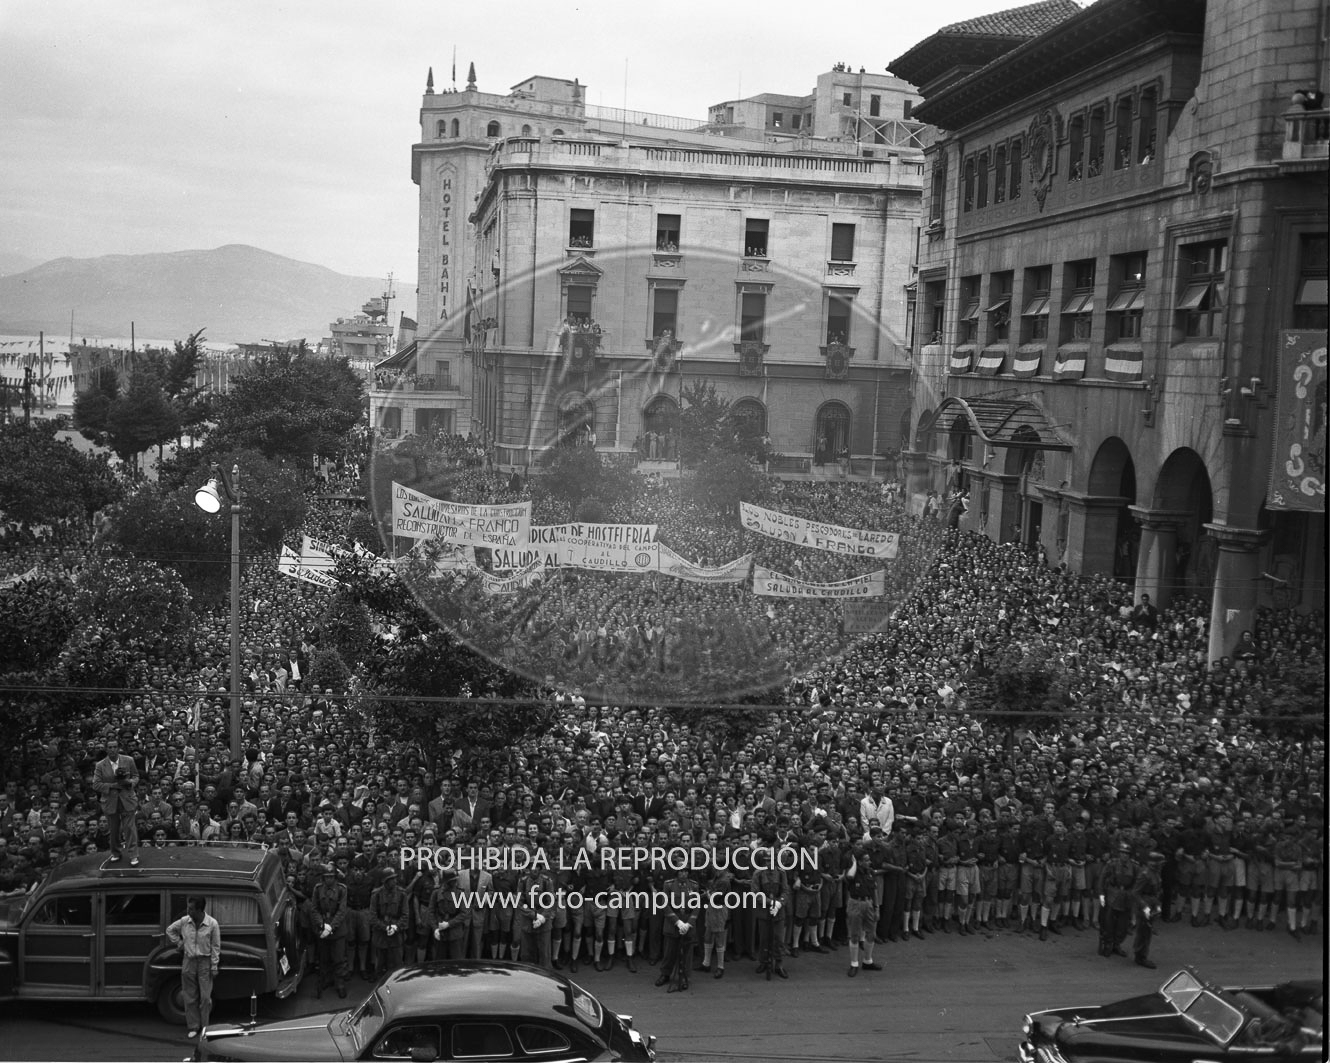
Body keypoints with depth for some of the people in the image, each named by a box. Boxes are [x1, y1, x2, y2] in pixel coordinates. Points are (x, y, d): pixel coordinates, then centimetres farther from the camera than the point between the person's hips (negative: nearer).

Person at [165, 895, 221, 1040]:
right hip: (188, 962, 3)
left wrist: (214, 966, -7)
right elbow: (169, 930, 14)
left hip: (205, 962, -3)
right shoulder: (184, 921, -5)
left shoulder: (212, 924, -13)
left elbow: (215, 946, -6)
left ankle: (205, 1027, 11)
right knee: (190, 997, 8)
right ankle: (193, 1027, 18)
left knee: (205, 997, -1)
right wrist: (179, 943, 7)